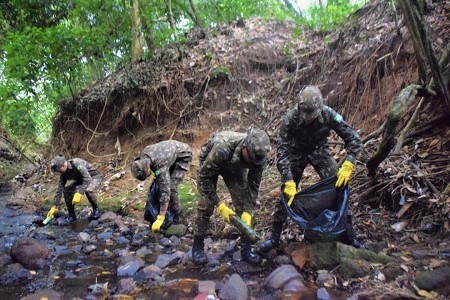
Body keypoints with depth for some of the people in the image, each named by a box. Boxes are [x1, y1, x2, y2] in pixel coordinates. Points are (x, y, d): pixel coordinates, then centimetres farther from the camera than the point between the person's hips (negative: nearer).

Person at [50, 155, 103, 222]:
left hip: (95, 176, -7)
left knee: (88, 190, -36)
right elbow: (59, 190, -7)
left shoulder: (77, 163, -34)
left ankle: (96, 209, -11)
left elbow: (88, 179, -39)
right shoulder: (64, 174, -11)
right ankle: (71, 214, 3)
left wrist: (79, 193, -43)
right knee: (66, 190, -11)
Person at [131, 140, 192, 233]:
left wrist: (160, 219, -40)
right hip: (172, 153, 8)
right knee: (161, 183, 2)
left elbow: (165, 192, -40)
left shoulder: (161, 166, -39)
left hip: (183, 155, -8)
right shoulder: (143, 155, -20)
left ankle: (176, 216, -1)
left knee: (171, 186, -18)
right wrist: (155, 173, 0)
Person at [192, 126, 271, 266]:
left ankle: (246, 249, 7)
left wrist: (248, 211, -26)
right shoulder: (222, 148, -45)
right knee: (206, 204, -10)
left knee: (242, 205, -7)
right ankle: (197, 247, 8)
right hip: (209, 163, -3)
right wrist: (220, 205, -34)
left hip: (235, 167, 3)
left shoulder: (258, 154, -31)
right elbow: (203, 178, -34)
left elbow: (253, 184, -18)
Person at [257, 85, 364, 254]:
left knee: (339, 185, -12)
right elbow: (282, 152, -31)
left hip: (320, 151, 1)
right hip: (297, 153, -1)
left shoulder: (329, 115, -28)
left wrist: (347, 166, -35)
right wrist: (289, 182, -38)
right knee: (287, 193, -7)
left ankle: (348, 233, 8)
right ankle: (274, 237, 7)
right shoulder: (289, 119, -31)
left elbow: (353, 139, -21)